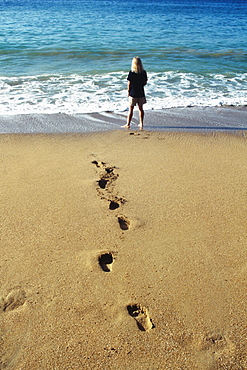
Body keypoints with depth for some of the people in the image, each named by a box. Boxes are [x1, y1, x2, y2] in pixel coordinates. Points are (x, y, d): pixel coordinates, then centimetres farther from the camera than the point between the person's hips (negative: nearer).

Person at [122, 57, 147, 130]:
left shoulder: (131, 72, -12)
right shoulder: (144, 72, -2)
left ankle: (128, 124, 8)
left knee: (131, 109, 3)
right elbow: (145, 82, 5)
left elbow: (129, 83, -10)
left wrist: (128, 91, 2)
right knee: (140, 108, 12)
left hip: (133, 93, -3)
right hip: (141, 92, 3)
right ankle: (141, 124, 16)